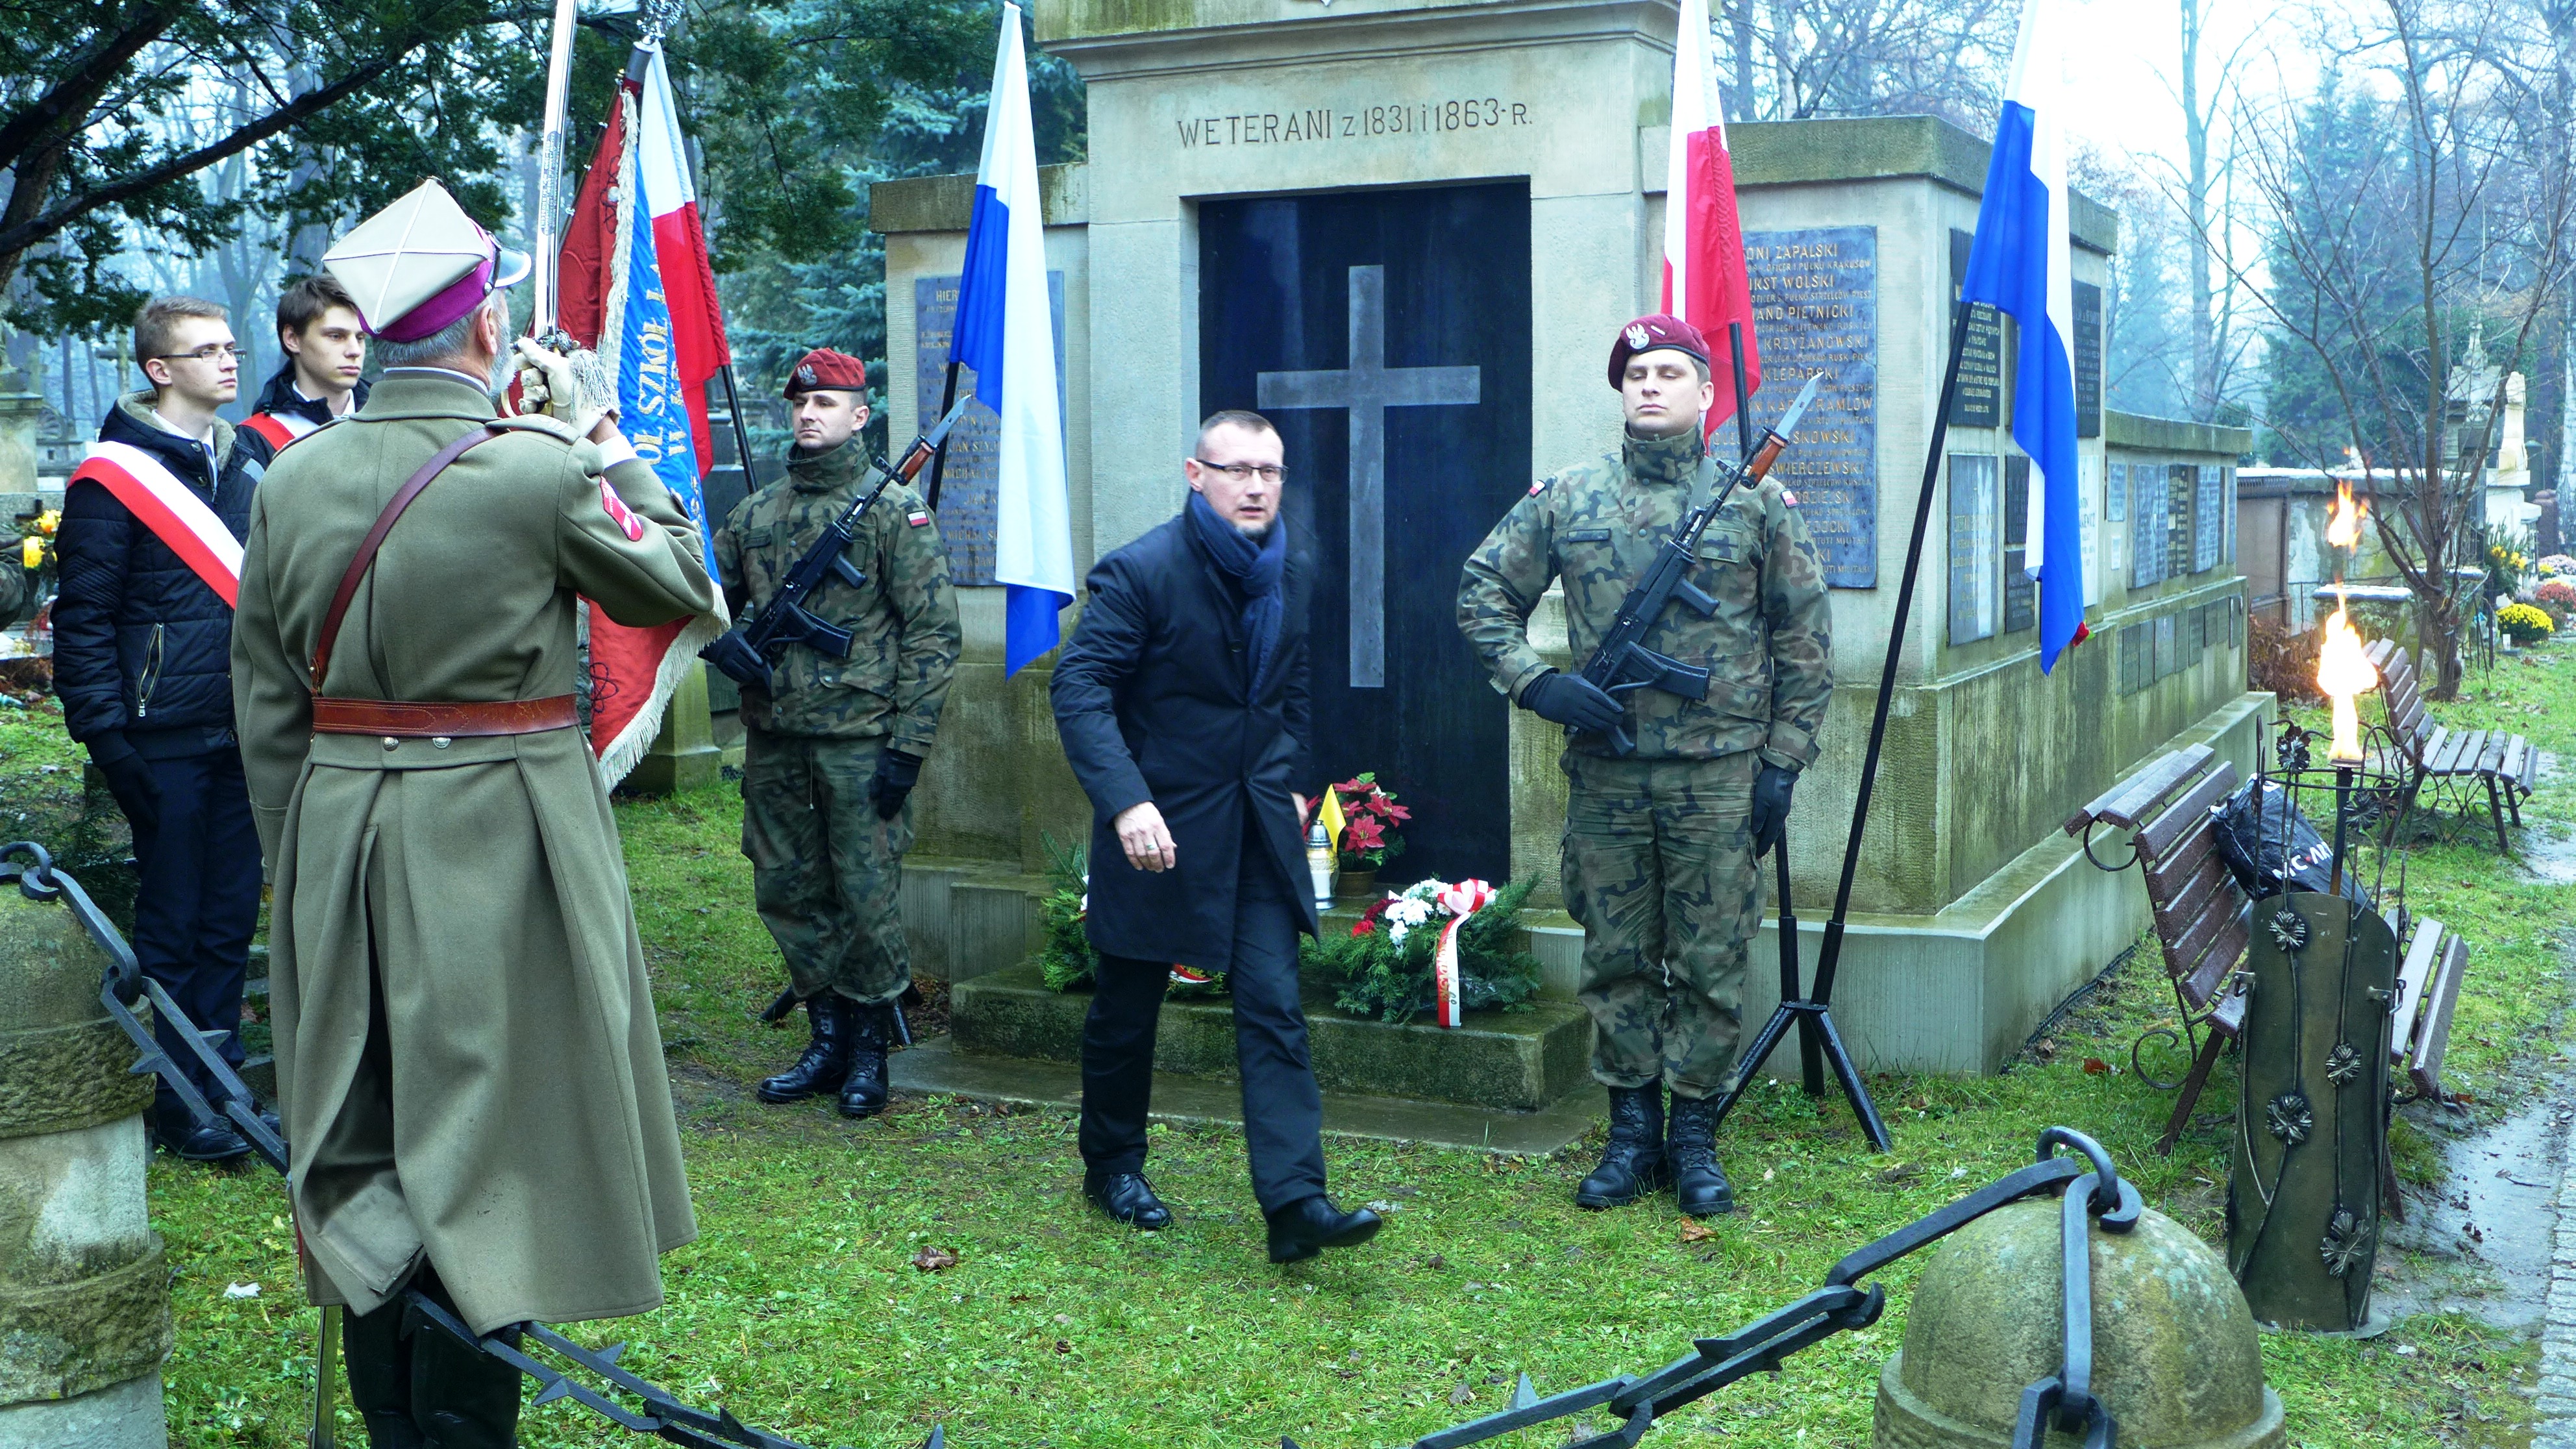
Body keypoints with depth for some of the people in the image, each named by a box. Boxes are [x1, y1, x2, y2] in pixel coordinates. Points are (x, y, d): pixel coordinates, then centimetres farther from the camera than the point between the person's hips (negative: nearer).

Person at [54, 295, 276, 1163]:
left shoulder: (252, 458, 11)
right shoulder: (113, 477, -7)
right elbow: (83, 619, -8)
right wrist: (104, 735, -13)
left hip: (248, 730, 6)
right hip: (166, 738, -5)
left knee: (234, 911, 11)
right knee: (172, 921, 2)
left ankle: (224, 1072, 22)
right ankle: (178, 1101, 11)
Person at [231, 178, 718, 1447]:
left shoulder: (293, 478, 2)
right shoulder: (540, 471, -15)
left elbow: (266, 701, 7)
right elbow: (683, 582, 1)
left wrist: (293, 858, 16)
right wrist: (601, 441, 6)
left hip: (338, 832, 5)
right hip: (498, 838, -5)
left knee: (362, 1155, 15)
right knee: (478, 1151, 3)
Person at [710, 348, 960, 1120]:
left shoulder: (895, 509, -2)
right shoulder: (755, 513, 12)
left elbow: (933, 631, -7)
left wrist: (906, 745, -12)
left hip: (860, 740, -5)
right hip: (774, 740, 5)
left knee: (867, 897, -1)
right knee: (786, 892, 10)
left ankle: (869, 1052, 14)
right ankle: (828, 1040, 24)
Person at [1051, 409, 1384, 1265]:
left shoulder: (1291, 578, 6)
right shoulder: (1141, 573, -13)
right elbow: (1079, 687, -18)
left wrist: (1292, 783, 13)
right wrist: (1126, 800, -28)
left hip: (1258, 829, 4)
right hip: (1161, 825, -4)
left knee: (1274, 1010, -6)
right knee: (1127, 1009, 11)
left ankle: (1294, 1201, -8)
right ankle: (1112, 1168, 31)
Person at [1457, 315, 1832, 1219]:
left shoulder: (1758, 500, 2)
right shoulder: (1566, 499, 5)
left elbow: (1804, 636, 4)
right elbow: (1483, 591, 10)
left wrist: (1783, 761, -1)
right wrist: (1534, 682, -4)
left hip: (1720, 774, -1)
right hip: (1606, 771, 2)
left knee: (1710, 961, 4)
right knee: (1617, 958, 9)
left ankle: (1694, 1136, 16)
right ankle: (1632, 1130, 21)